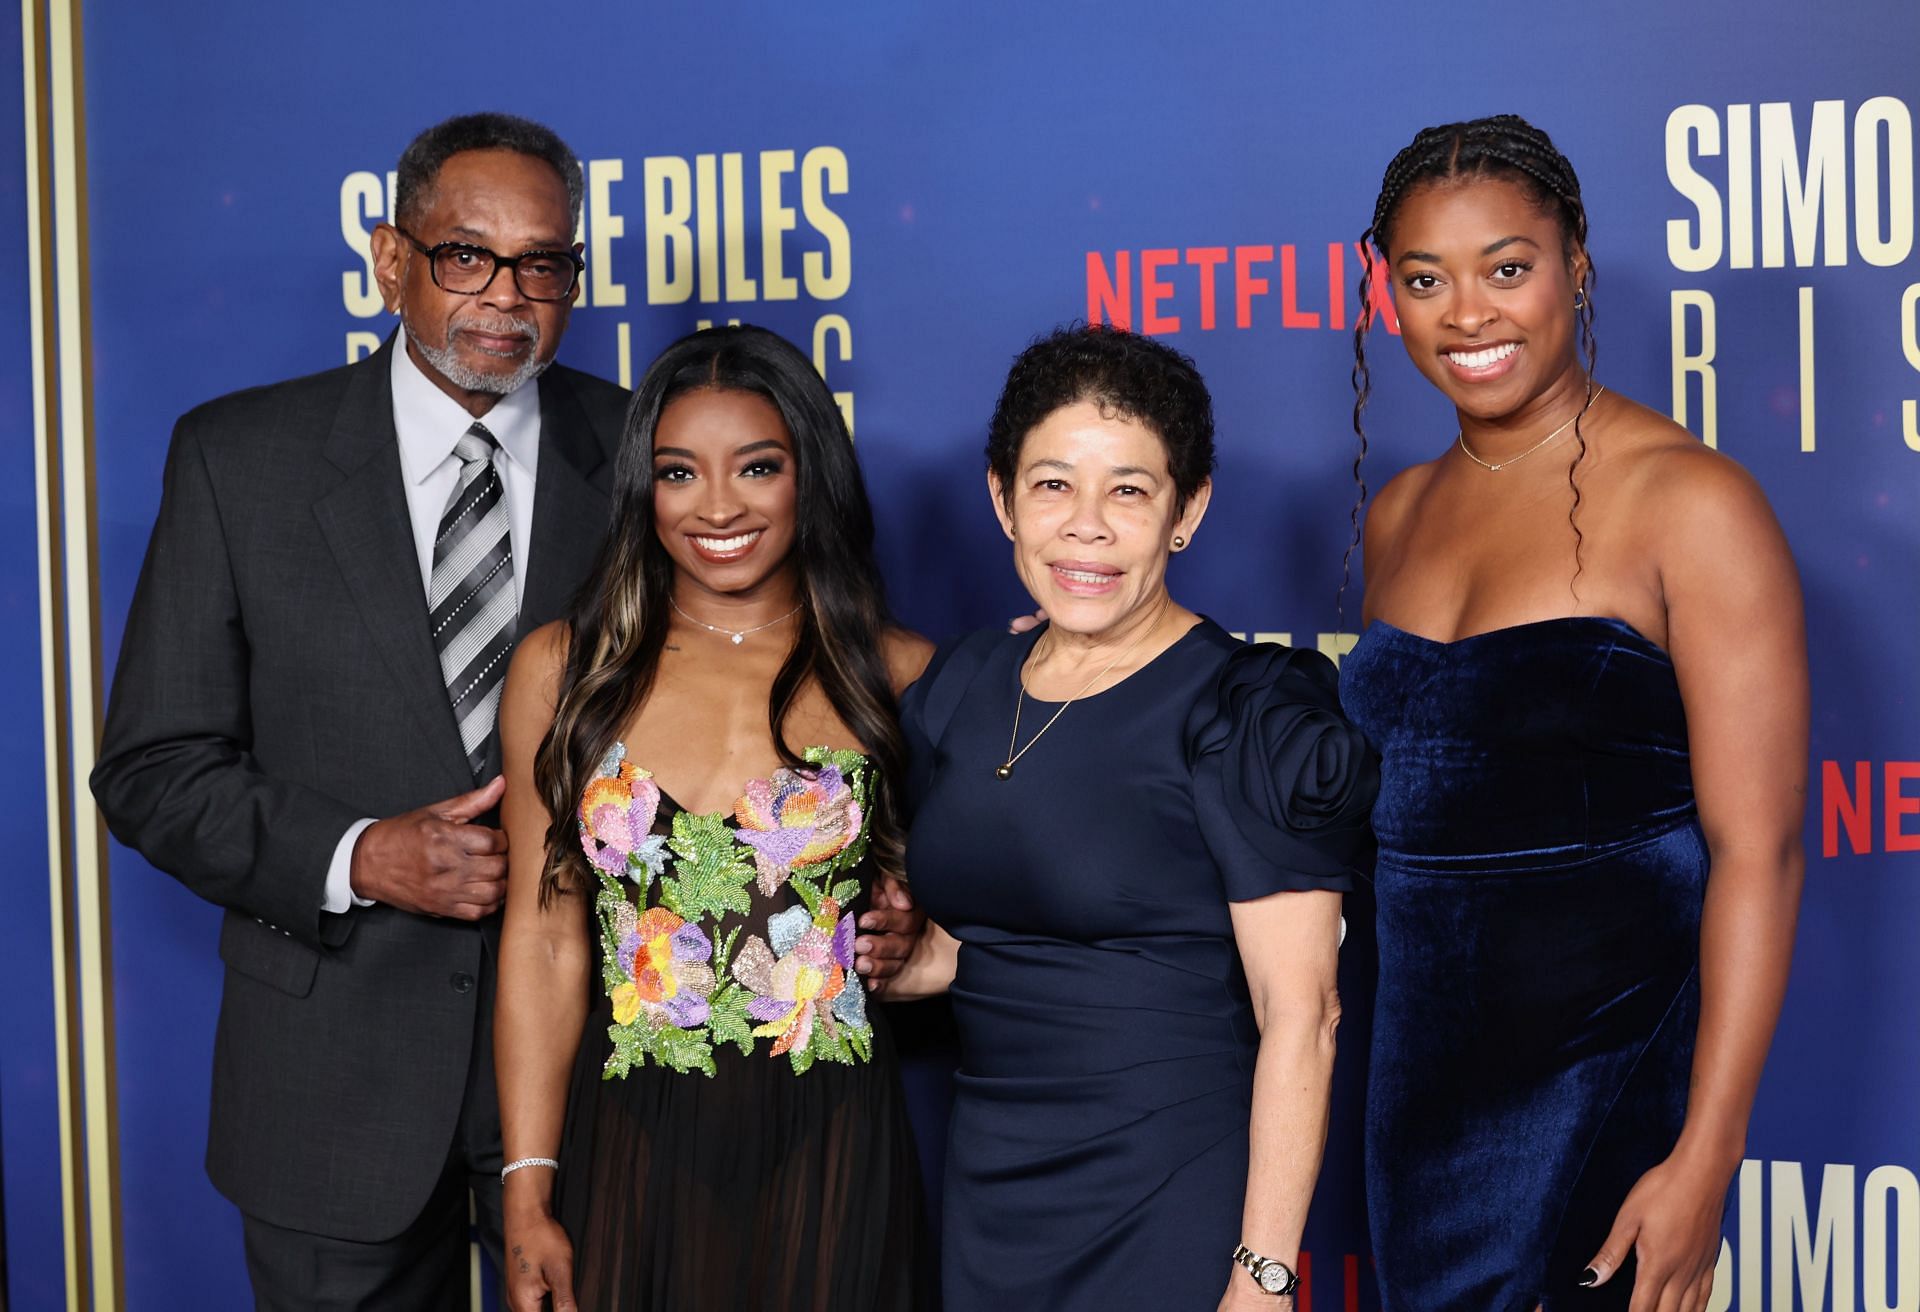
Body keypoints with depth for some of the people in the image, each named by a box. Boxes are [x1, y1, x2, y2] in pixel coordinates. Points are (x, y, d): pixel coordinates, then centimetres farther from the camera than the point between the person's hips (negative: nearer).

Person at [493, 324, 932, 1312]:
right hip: (630, 1152, 1)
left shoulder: (896, 675, 0)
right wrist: (528, 1195, -2)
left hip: (830, 1156, 0)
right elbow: (545, 943, 1)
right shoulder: (563, 670, 1)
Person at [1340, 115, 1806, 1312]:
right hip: (1421, 1069, 6)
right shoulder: (1400, 514, 8)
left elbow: (1757, 851, -15)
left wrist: (1706, 1157, -19)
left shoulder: (1689, 503, -12)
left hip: (1610, 1078, -6)